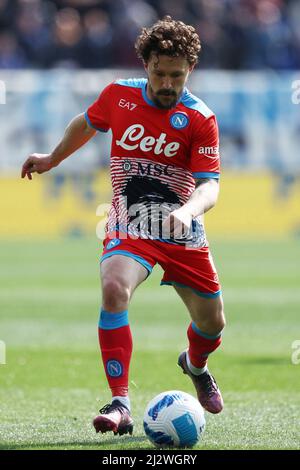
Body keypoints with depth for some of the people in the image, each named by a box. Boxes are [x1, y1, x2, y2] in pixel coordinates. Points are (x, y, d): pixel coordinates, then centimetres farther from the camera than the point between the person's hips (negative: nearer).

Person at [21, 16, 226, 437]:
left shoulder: (200, 118, -10)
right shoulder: (119, 95, -2)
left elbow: (210, 185, -17)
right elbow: (87, 123, 21)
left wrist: (188, 210, -38)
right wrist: (52, 159, 33)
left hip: (183, 231, 0)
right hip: (130, 226, 0)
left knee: (212, 323, 10)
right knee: (114, 288, -31)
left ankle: (195, 365, 51)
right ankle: (120, 405, -31)